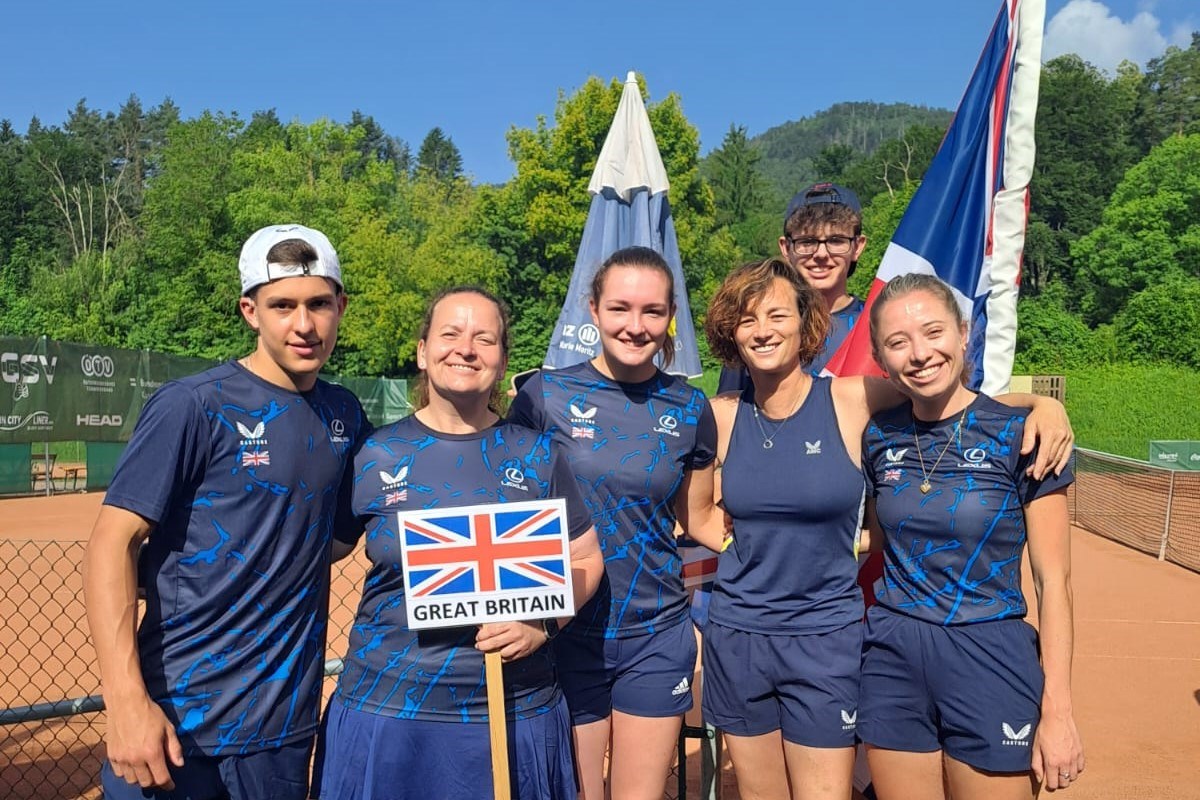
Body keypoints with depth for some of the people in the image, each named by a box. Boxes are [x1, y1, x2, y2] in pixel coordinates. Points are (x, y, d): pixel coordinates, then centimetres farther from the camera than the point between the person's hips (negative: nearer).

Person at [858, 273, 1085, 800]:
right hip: (891, 659, 3)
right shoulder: (879, 438, 1)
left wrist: (1057, 711, -9)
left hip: (988, 659, -3)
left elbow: (1053, 581, -8)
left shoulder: (1021, 435, -9)